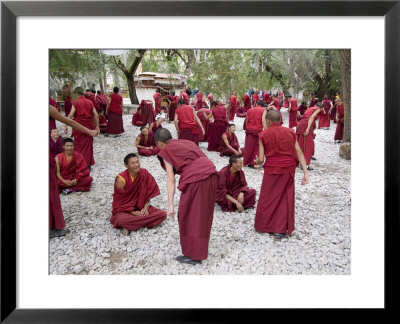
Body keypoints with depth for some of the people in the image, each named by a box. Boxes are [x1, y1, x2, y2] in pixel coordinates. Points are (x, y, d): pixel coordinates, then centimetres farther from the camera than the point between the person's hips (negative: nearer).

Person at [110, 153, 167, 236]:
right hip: (124, 209, -5)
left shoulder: (145, 174, -6)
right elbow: (119, 201, -12)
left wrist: (146, 207, -12)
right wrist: (133, 212, -19)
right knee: (121, 220, -40)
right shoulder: (121, 179, -18)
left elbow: (148, 193, 2)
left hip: (140, 207, 5)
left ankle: (130, 226, -17)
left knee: (162, 214, -18)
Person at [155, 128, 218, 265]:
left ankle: (193, 255, 17)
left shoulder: (166, 151, 6)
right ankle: (201, 247, 40)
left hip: (195, 179, -7)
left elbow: (171, 179, -2)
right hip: (211, 174, 7)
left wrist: (170, 205, -3)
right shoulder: (187, 142, 25)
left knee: (189, 215, 9)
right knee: (204, 213, 22)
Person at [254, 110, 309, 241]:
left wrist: (257, 162, 16)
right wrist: (305, 172, -1)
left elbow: (261, 159, -7)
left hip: (272, 170, -2)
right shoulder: (290, 132, 3)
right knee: (285, 199, 11)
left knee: (268, 199, 12)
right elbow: (299, 153, -2)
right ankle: (280, 229, 16)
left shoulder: (263, 134, -4)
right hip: (289, 170, 2)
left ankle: (262, 226, 26)